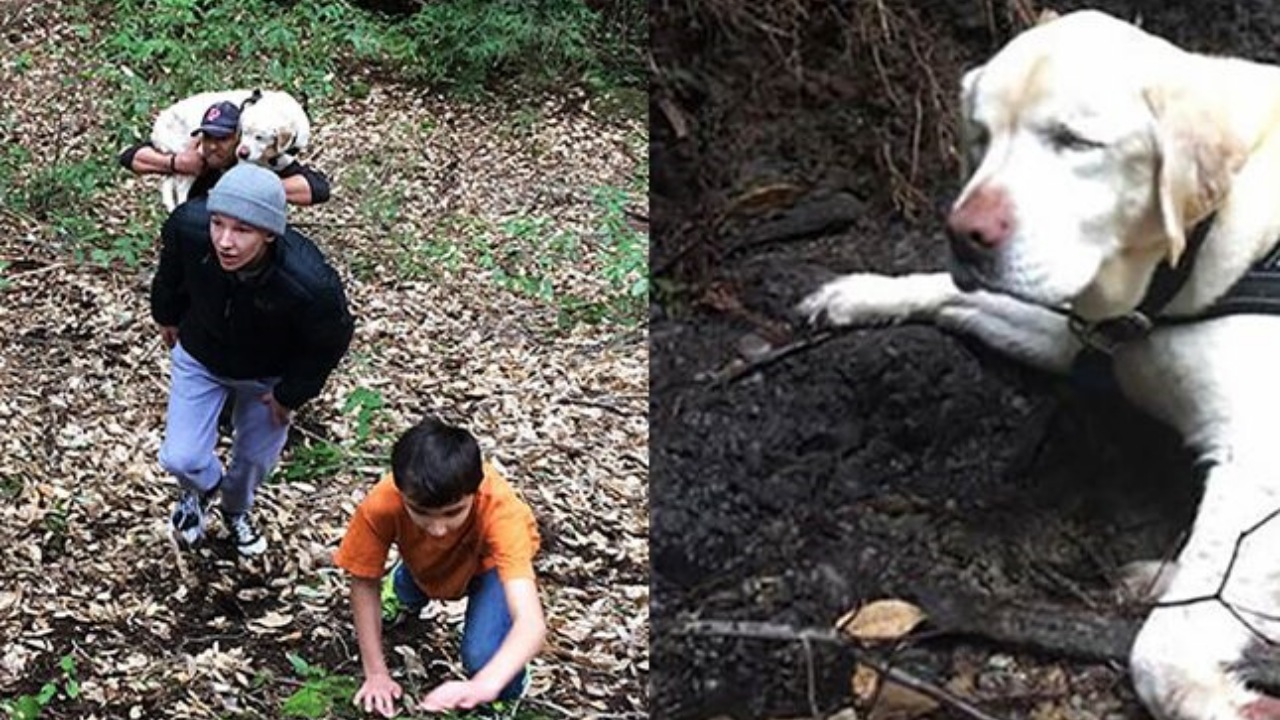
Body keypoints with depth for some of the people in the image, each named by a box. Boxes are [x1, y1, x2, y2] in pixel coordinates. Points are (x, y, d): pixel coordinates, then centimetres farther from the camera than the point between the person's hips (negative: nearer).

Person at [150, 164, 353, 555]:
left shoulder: (309, 283, -43)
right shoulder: (188, 226, -36)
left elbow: (330, 342, -19)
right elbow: (172, 272, -8)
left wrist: (291, 393, -7)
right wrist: (167, 315, 9)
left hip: (269, 375, -1)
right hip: (200, 357, 1)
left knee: (255, 456, 18)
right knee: (181, 457, -3)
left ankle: (236, 508, 55)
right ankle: (203, 486, 36)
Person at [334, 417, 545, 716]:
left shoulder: (498, 508, -44)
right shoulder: (381, 504, -39)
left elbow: (531, 623, -53)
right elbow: (364, 584, -20)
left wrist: (485, 685, -70)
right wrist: (376, 673, -21)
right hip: (426, 562, 3)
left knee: (483, 656, -21)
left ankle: (504, 699, 11)